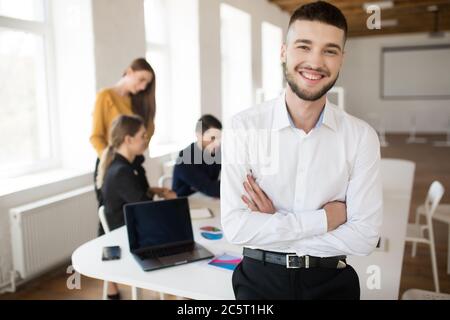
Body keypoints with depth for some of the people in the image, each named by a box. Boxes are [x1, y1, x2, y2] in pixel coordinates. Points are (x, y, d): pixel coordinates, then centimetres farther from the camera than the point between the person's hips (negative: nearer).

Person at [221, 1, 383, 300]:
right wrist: (323, 219, -17)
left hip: (330, 280, 1)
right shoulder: (244, 127, -14)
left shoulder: (361, 136, -10)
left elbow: (364, 236, -12)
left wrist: (270, 227, -17)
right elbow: (235, 227, -17)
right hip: (260, 278, 0)